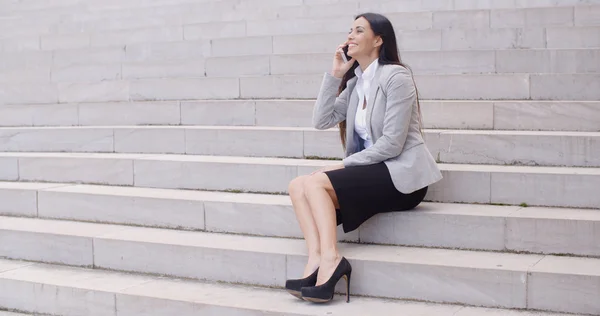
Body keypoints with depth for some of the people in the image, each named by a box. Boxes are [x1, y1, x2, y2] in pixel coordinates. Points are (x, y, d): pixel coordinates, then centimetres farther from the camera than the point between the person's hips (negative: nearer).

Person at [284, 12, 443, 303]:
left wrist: (345, 164, -11)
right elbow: (321, 121, 6)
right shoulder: (355, 82, 14)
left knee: (316, 183, -21)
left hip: (401, 173, -8)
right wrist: (334, 75, 1)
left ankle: (329, 259, -27)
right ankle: (316, 261, -26)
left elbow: (391, 144, -17)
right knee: (298, 185, -10)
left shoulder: (396, 77, -11)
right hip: (372, 170, 8)